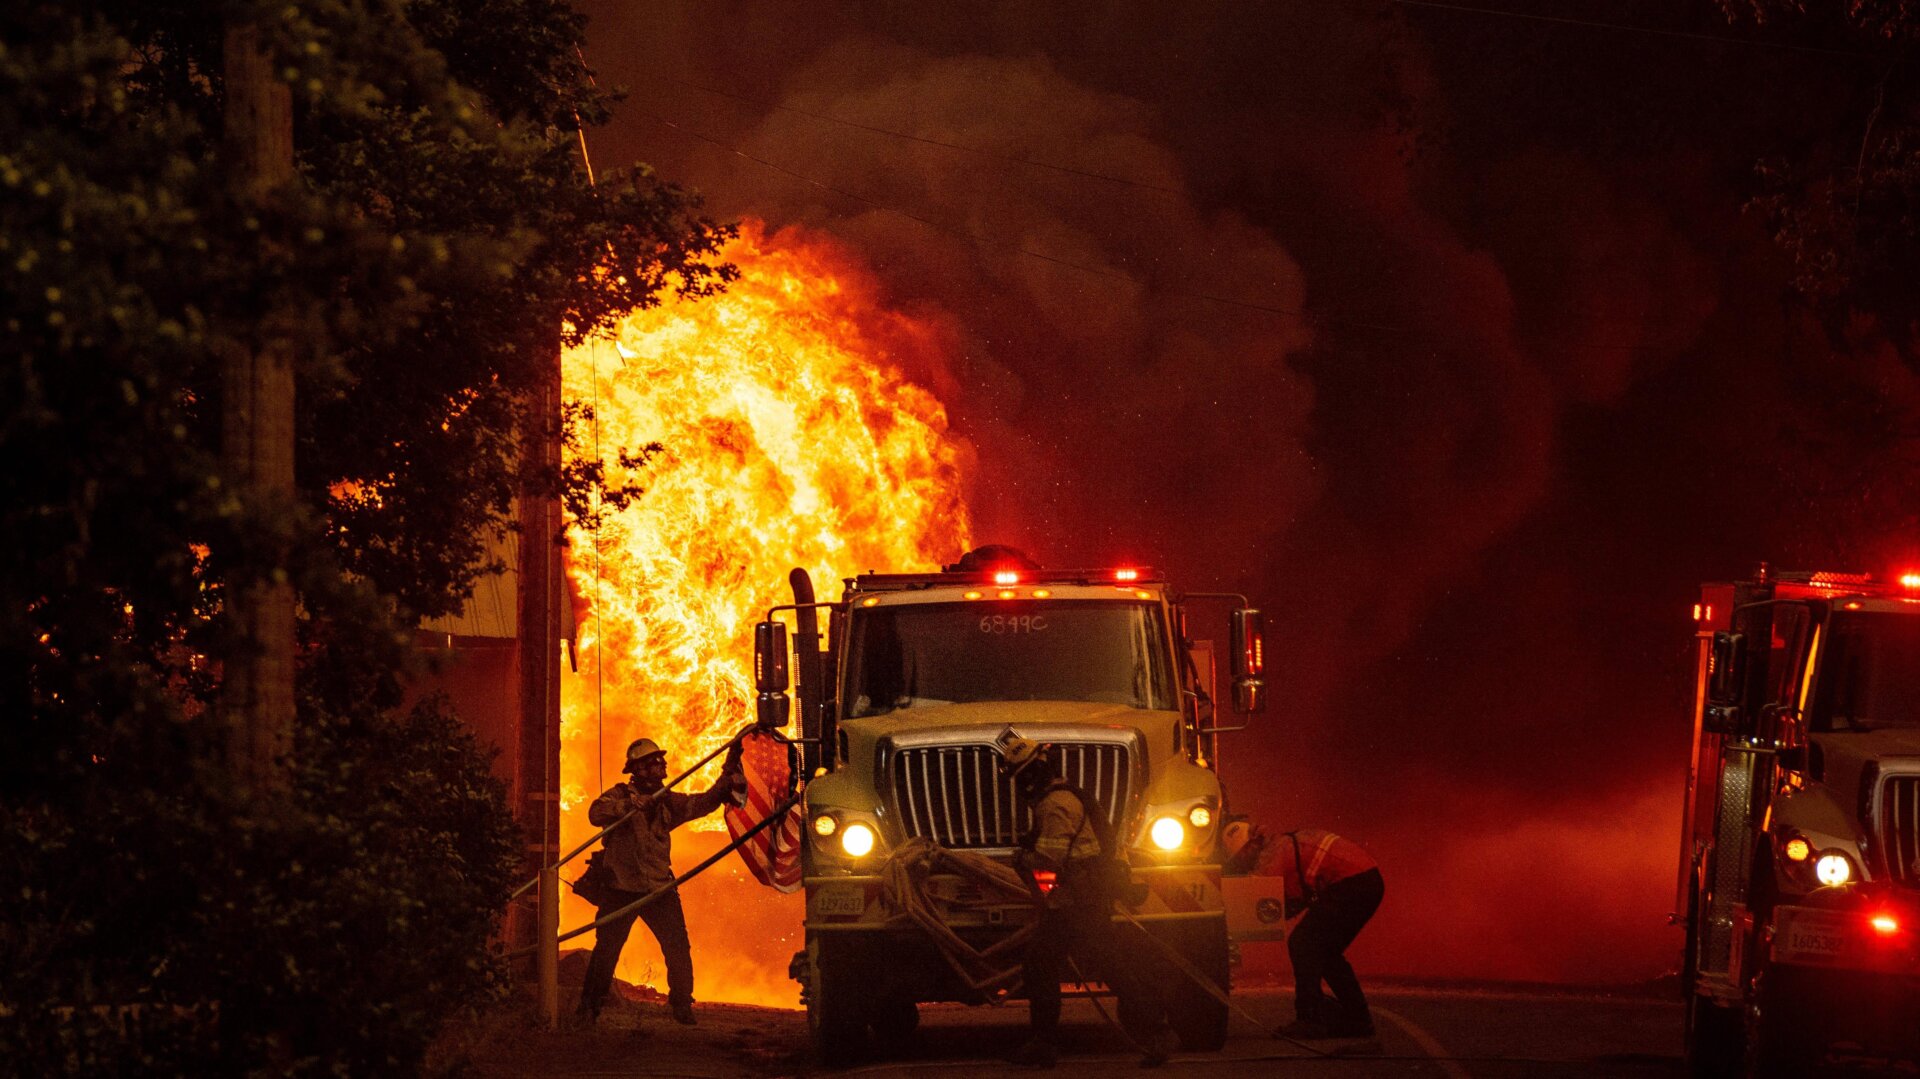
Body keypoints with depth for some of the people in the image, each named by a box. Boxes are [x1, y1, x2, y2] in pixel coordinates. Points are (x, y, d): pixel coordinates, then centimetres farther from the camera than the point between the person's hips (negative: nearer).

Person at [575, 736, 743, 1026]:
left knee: (678, 948, -2)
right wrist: (634, 804, -34)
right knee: (606, 949, -2)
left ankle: (682, 1005, 10)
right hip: (621, 887, -4)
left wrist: (728, 775, -5)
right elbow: (597, 813, -22)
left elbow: (704, 803, 7)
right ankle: (589, 1007, 9)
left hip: (659, 888, 4)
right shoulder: (620, 795, -4)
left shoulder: (667, 802, 12)